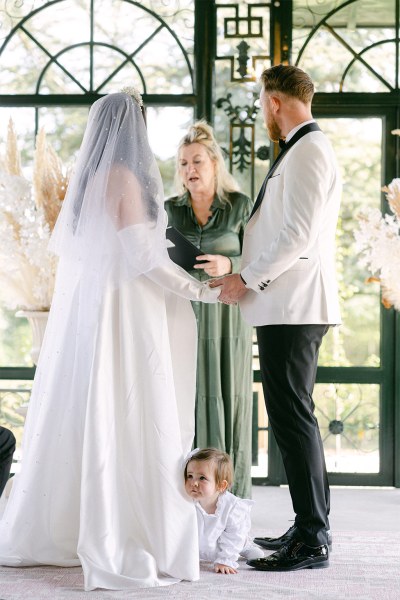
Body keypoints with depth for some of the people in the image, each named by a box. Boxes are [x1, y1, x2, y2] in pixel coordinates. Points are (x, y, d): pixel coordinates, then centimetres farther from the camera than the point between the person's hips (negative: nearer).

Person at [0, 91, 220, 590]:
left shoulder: (85, 178, 11)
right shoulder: (126, 179, -11)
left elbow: (65, 244, 22)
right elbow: (142, 257, -15)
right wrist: (204, 291, -9)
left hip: (83, 307, 8)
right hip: (123, 310, -8)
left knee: (76, 417, 13)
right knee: (127, 423, -7)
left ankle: (44, 533, 19)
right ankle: (120, 548, -8)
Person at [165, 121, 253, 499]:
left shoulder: (240, 207, 1)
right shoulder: (169, 210, 8)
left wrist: (229, 265, -19)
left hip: (228, 315, -2)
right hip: (183, 314, 2)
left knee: (228, 395, -1)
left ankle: (233, 491, 5)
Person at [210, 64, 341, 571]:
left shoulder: (307, 151, -12)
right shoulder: (302, 150, 21)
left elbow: (298, 234, -20)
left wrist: (246, 278, -13)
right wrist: (247, 274, 18)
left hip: (292, 306, -11)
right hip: (288, 306, 11)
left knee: (292, 417, -10)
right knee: (293, 417, 13)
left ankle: (311, 541, -7)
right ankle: (310, 528, 19)